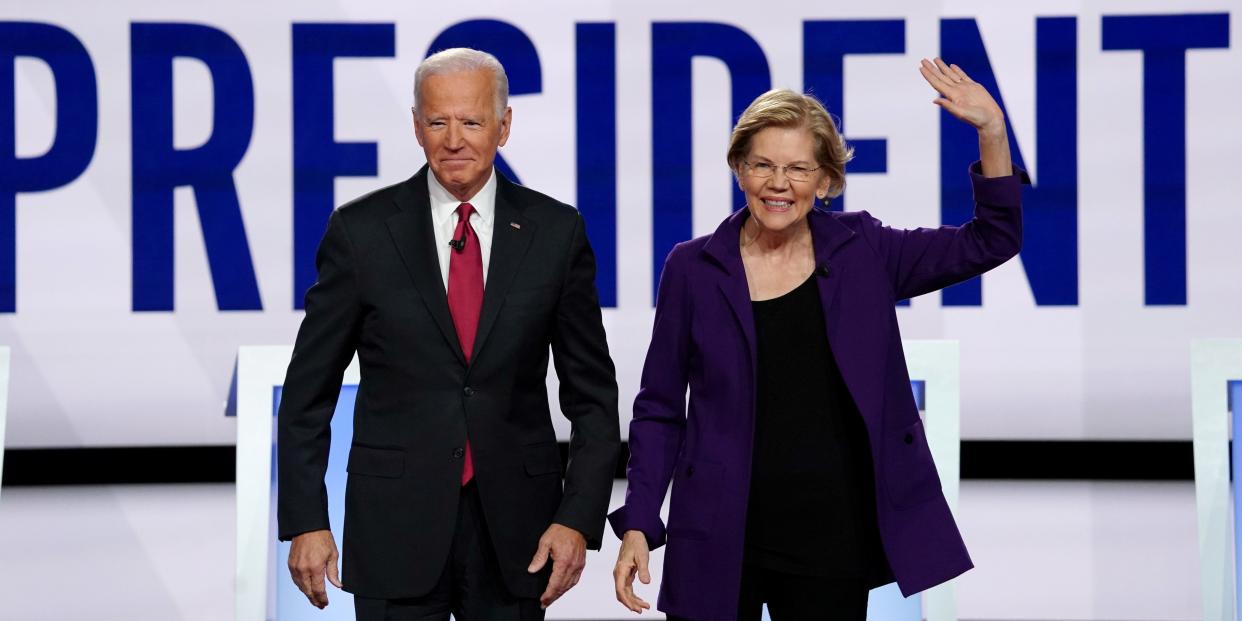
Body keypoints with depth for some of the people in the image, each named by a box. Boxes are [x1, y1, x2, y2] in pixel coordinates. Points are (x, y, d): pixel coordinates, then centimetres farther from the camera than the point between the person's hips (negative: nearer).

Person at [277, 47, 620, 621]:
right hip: (396, 525, -1)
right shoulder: (361, 231, -1)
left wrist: (578, 518, -6)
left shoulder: (556, 232, 2)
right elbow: (308, 391, 3)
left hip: (515, 531, 1)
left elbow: (592, 394, 5)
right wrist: (305, 521, -3)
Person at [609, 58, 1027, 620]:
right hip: (720, 542, -1)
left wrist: (991, 131, -13)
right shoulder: (693, 268, 1)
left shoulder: (862, 252, 3)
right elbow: (659, 410, 4)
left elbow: (990, 242, 1)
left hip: (834, 543, 1)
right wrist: (637, 525, -4)